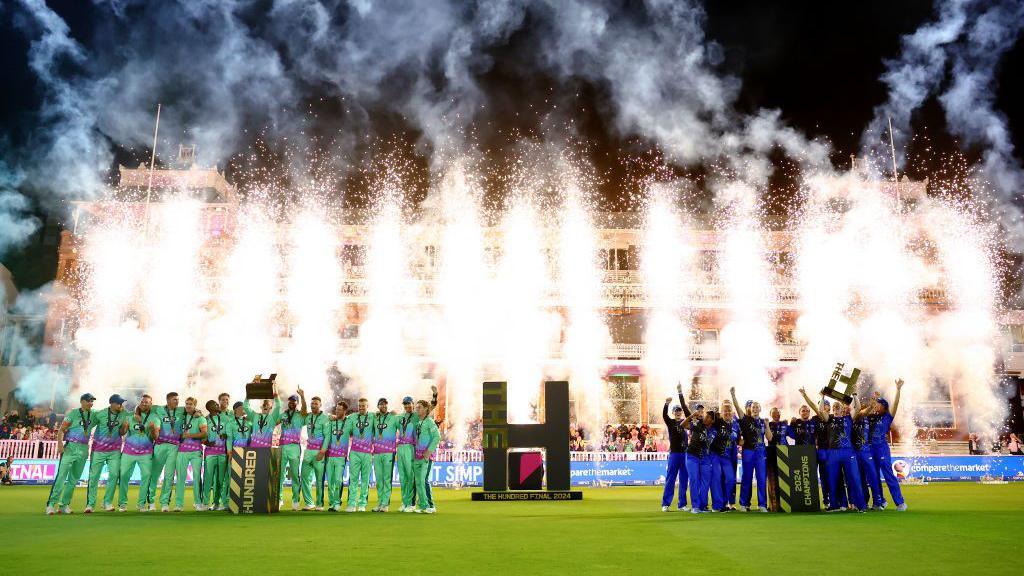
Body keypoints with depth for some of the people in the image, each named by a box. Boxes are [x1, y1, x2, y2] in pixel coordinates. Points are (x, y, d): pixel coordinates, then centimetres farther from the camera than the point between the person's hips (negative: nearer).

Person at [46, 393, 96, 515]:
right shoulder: (73, 413, -3)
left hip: (84, 449, 5)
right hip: (71, 447, -5)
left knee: (74, 478, 6)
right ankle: (51, 503, -10)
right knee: (61, 475, -11)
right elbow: (61, 429, -6)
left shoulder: (93, 414, 11)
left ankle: (64, 504, 13)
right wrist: (60, 444, -21)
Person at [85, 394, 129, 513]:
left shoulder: (124, 415, -2)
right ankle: (90, 504, 5)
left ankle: (107, 502, 8)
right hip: (98, 449, -2)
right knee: (94, 476, -1)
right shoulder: (100, 414, -11)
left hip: (114, 450, 2)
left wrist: (125, 427, -17)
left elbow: (121, 433, 3)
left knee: (114, 474, -3)